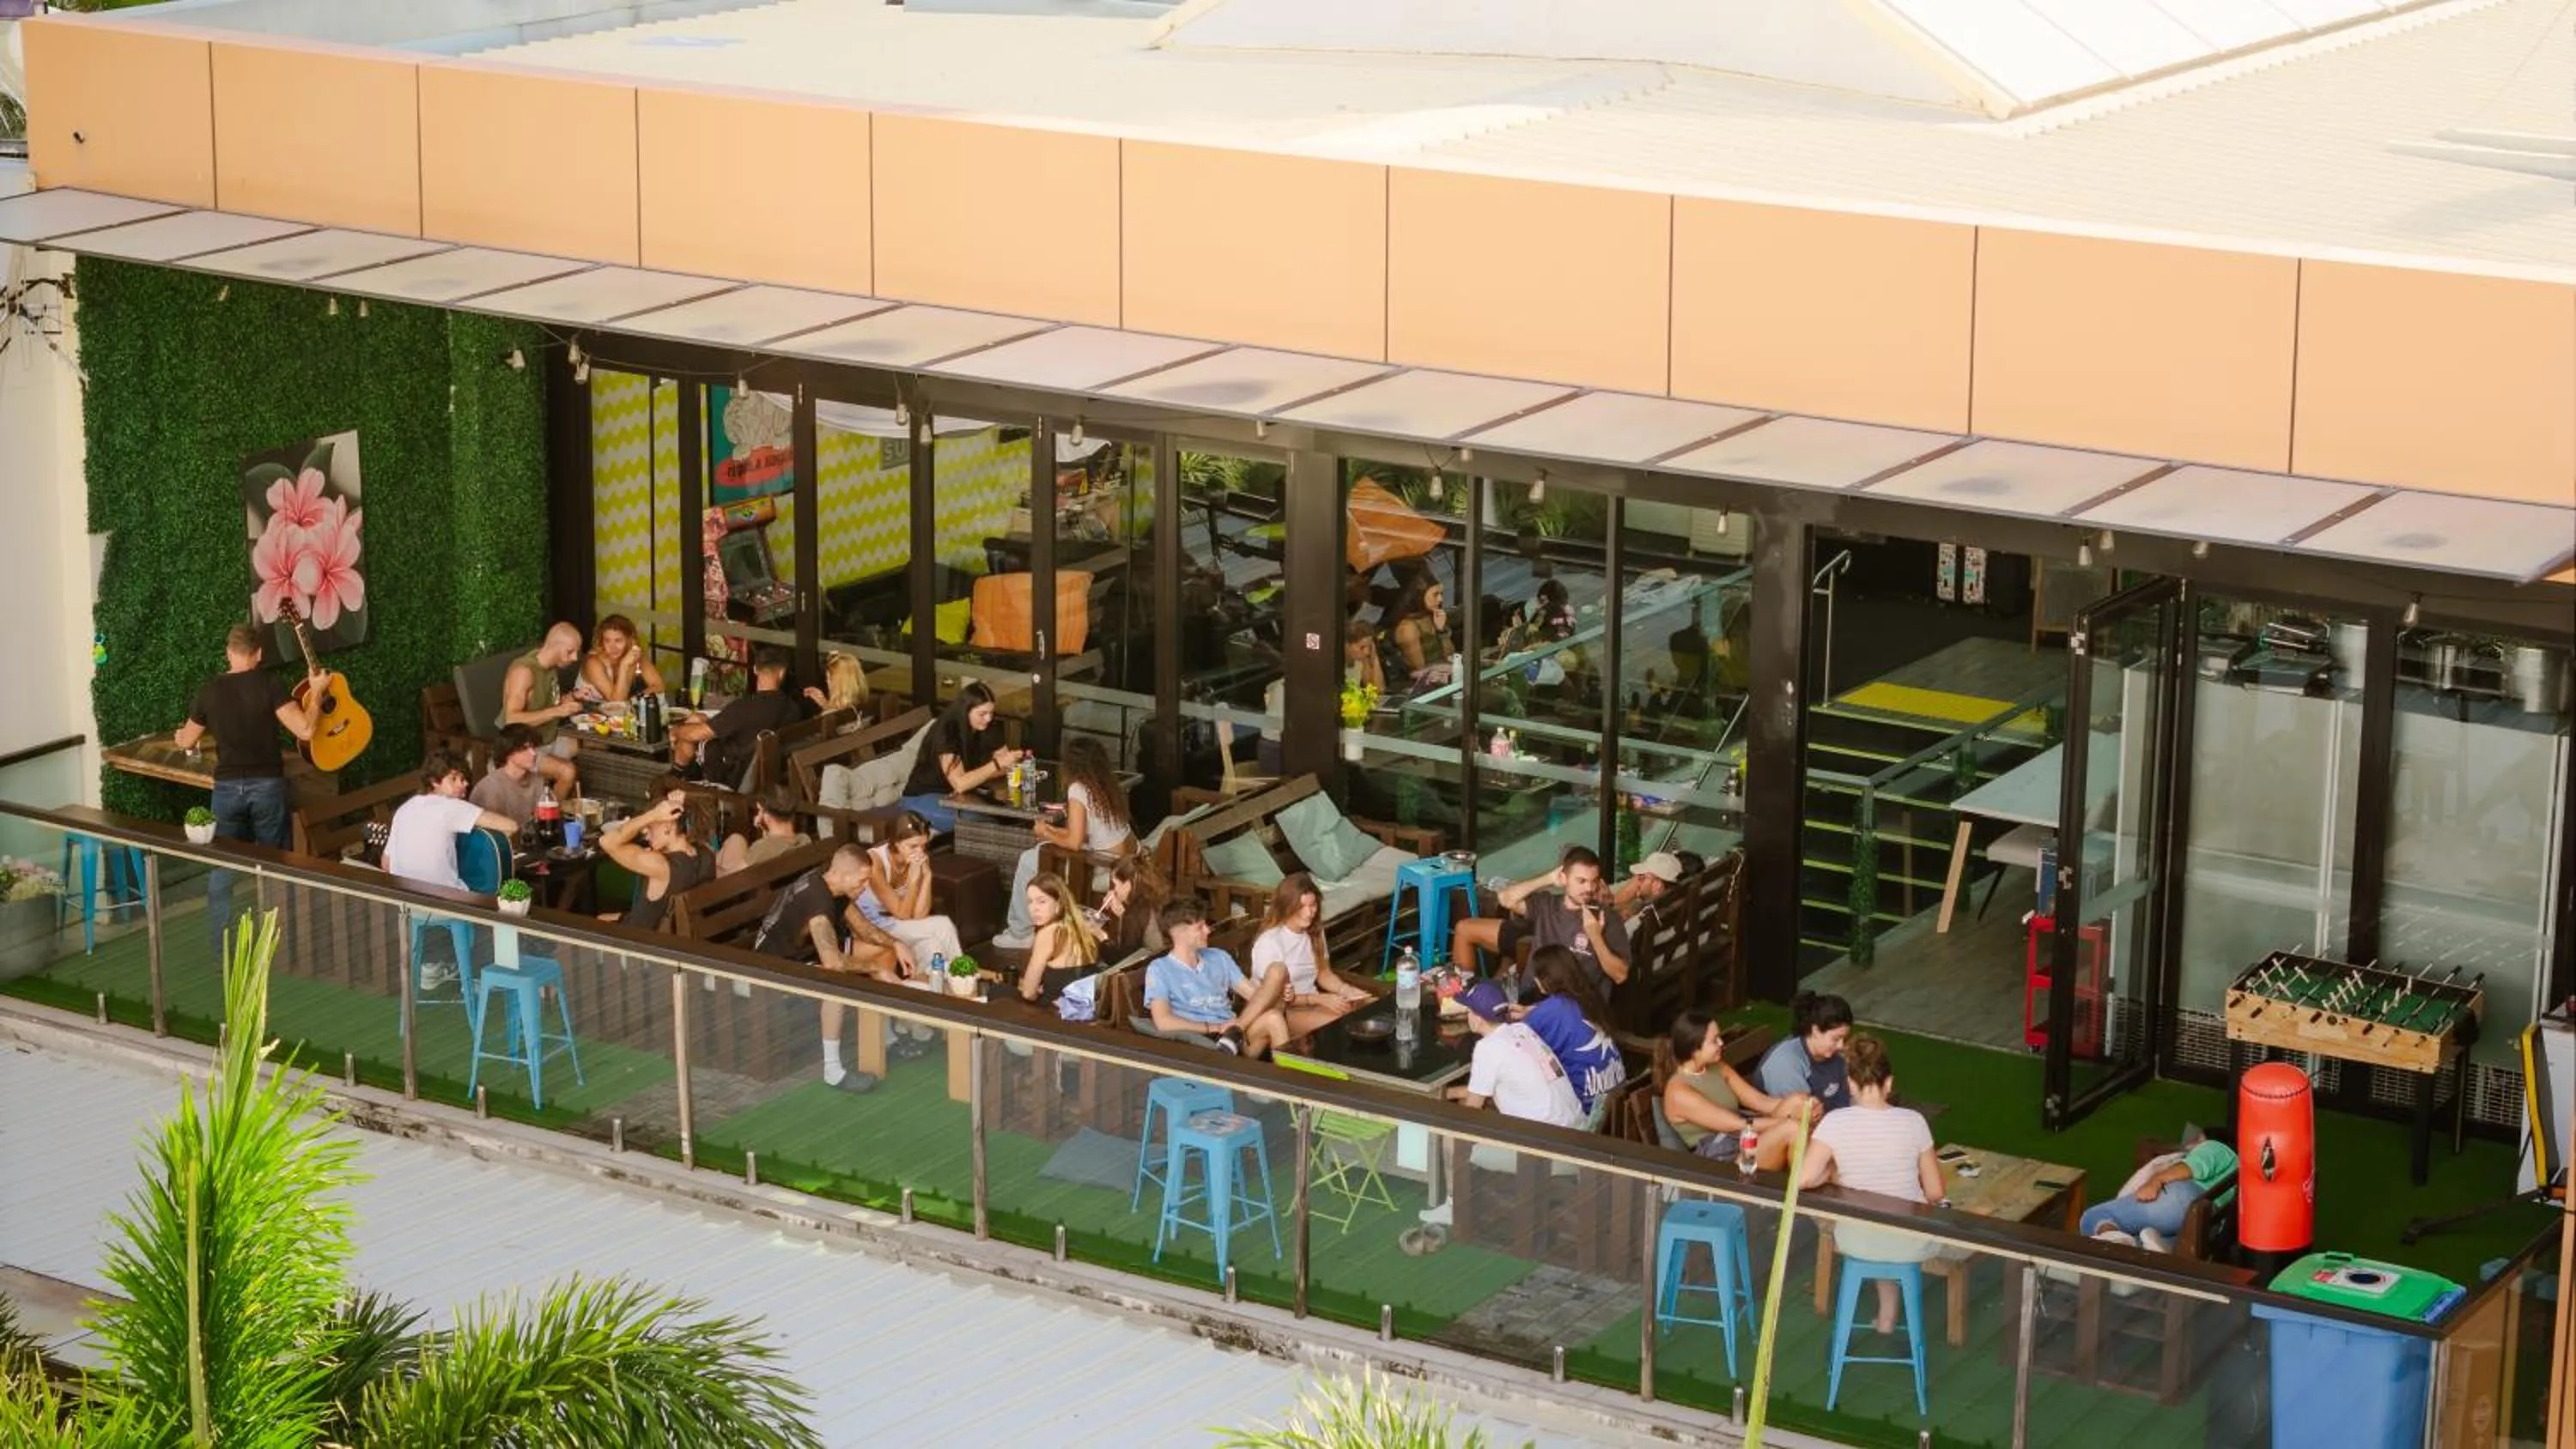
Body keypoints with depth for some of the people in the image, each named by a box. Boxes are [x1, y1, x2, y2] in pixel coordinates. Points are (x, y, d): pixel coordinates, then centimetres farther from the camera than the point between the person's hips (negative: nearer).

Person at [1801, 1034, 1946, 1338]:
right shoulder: (1913, 1121, -12)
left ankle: (1888, 1310, 45)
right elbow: (1935, 1193, -7)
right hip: (1910, 1244, -1)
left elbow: (1803, 1180, -21)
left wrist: (1834, 1173, -1)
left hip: (1857, 1242, 1)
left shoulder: (1836, 1122, -15)